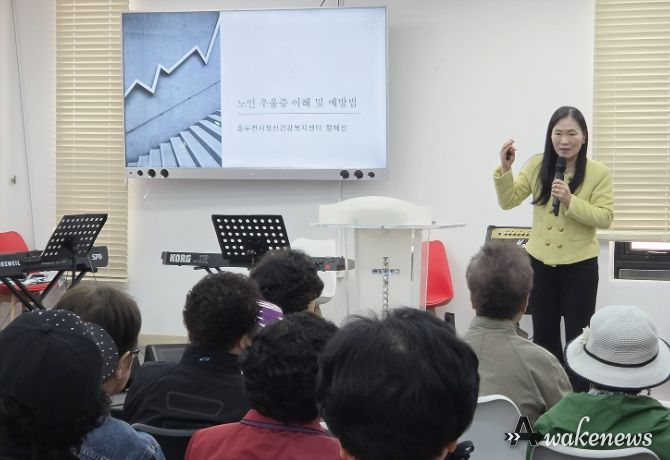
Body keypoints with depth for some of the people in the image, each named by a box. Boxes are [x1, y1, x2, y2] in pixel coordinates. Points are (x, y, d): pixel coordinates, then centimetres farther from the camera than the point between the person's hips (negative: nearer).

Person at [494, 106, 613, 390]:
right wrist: (505, 169, -20)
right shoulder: (537, 165, -1)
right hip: (541, 263, 3)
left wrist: (570, 201, -26)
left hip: (579, 267, -3)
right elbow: (508, 202, -3)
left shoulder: (598, 173, -9)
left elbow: (605, 218, -13)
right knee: (543, 336, 13)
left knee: (577, 338, 5)